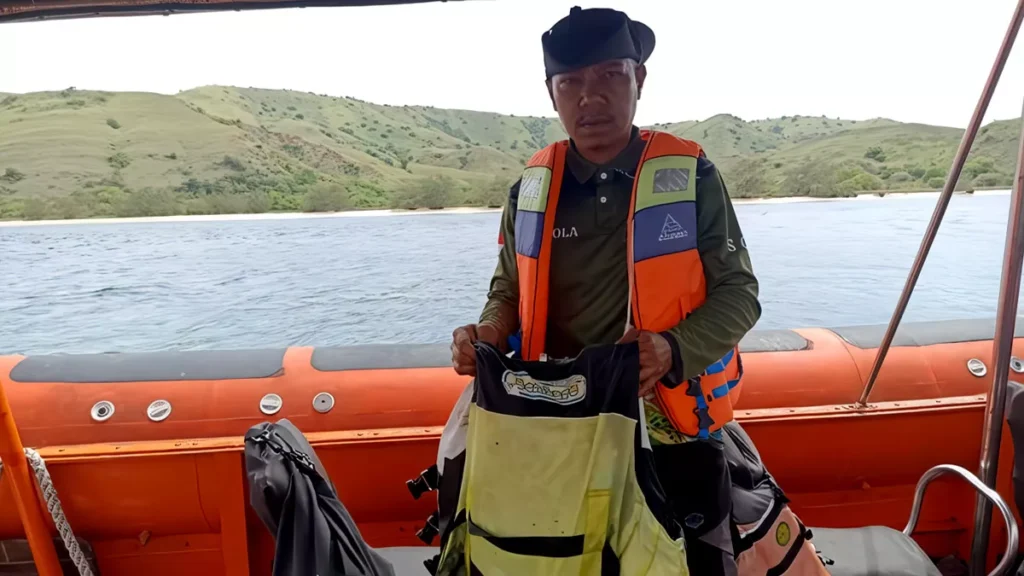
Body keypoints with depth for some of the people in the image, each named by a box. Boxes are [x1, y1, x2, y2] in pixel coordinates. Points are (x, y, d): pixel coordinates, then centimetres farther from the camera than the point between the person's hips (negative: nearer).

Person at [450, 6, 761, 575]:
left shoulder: (690, 176, -10)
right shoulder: (533, 187, -1)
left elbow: (739, 293, -7)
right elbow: (511, 289, 11)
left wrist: (674, 349, -25)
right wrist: (492, 332, -11)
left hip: (672, 426, -2)